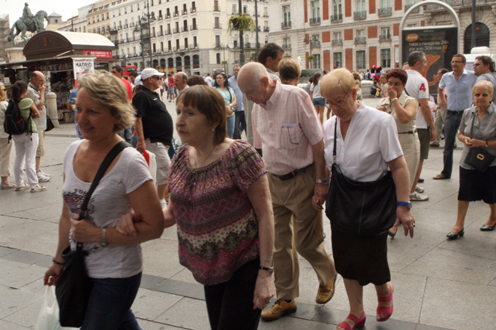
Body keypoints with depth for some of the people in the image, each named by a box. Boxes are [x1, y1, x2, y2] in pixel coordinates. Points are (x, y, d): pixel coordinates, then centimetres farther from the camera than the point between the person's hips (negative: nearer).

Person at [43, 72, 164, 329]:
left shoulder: (129, 163, -22)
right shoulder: (73, 151, -2)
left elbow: (154, 227, -20)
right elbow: (68, 214, 10)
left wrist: (98, 234, -20)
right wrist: (59, 260, 16)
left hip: (115, 276, -6)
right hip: (81, 269, 7)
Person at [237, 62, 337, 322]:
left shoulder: (296, 96, -14)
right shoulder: (258, 106, 4)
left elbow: (317, 141, -13)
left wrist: (321, 181, -13)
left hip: (302, 180, -5)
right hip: (273, 181, 6)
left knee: (306, 242, 5)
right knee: (279, 244, 12)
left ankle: (327, 276, 37)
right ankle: (286, 299, 29)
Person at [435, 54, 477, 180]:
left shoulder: (472, 77, -5)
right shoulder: (446, 77, 6)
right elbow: (440, 89, 25)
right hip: (451, 114, 3)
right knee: (448, 145, 8)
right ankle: (446, 172, 17)